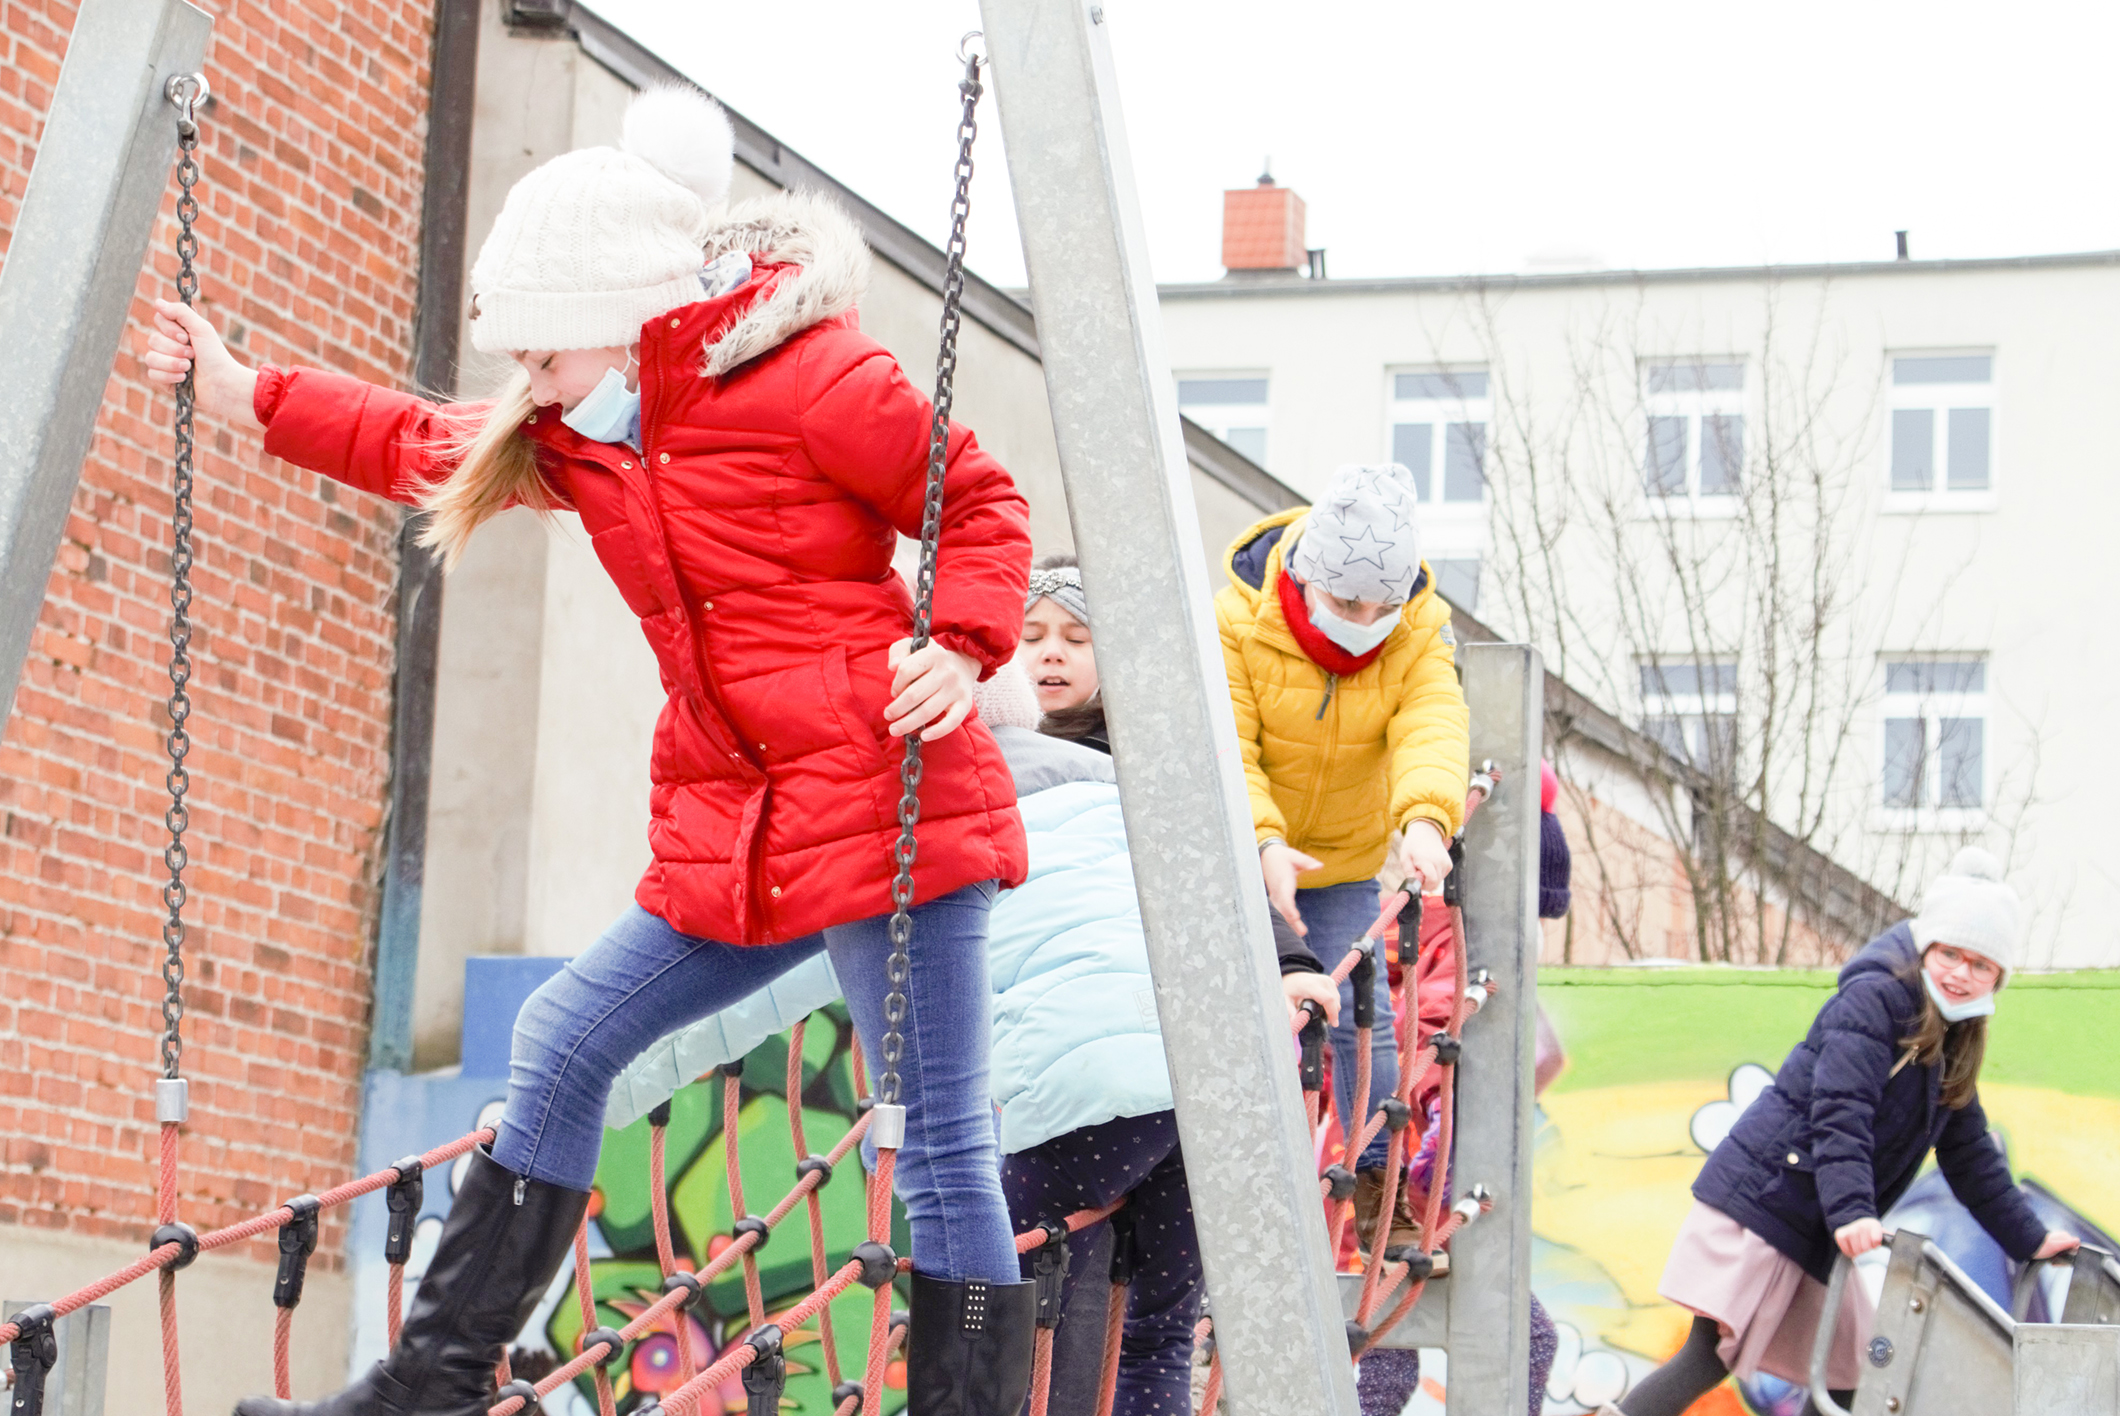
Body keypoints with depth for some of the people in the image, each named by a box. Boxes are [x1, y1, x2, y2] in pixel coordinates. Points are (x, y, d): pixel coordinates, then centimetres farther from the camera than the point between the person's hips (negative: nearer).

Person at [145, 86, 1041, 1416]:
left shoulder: (812, 380, -12)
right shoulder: (579, 431, 12)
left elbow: (983, 508, -5)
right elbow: (433, 450, 28)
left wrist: (961, 644, -21)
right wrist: (255, 399, 26)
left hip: (884, 803, -9)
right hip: (734, 837, 9)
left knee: (941, 1145, -6)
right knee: (565, 1042, 11)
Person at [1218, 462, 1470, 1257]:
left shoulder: (1423, 630, -15)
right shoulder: (1235, 622, -22)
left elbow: (1432, 729, -30)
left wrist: (1427, 817, -51)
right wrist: (1263, 842, -44)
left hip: (1344, 861, 2)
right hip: (1240, 856, -2)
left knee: (1361, 1012, -6)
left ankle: (1380, 1188, 7)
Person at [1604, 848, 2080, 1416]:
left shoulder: (1953, 1046, 15)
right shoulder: (1875, 998, -12)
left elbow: (1969, 1155, 22)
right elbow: (1840, 1115, -23)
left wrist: (2030, 1241, 20)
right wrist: (1852, 1212, -35)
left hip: (1816, 1233, 9)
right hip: (1762, 1195, -9)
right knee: (1712, 1355, -19)